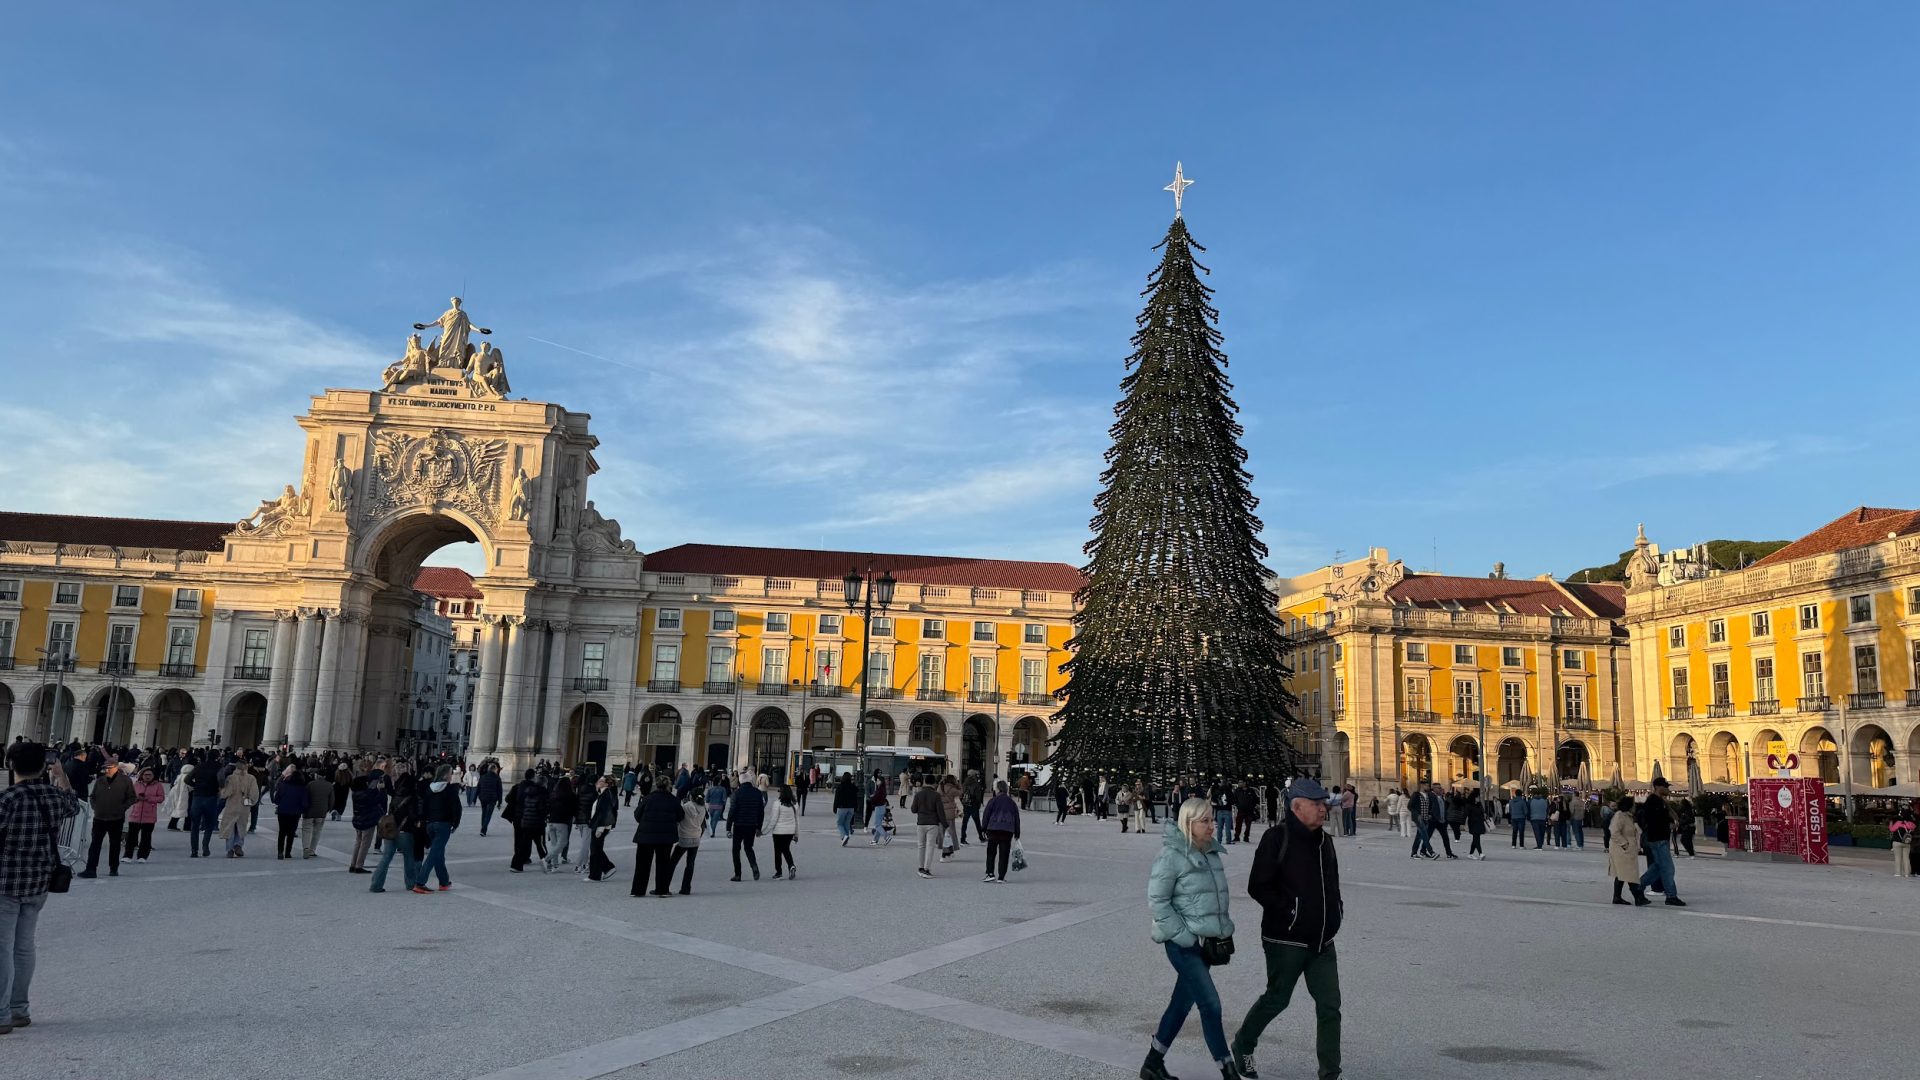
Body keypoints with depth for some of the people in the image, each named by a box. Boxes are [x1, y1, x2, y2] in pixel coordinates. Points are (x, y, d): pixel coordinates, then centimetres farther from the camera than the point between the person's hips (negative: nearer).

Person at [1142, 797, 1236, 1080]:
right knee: (1210, 1005, -6)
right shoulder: (1172, 855, -14)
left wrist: (1225, 929, 11)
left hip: (1205, 940, 8)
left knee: (1183, 1002, 13)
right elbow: (1156, 900, -14)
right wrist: (1184, 936, -16)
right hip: (1183, 942, -8)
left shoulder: (1211, 852, 9)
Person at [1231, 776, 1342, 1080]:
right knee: (1277, 998, 9)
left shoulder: (1324, 841, 8)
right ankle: (1243, 1045, 34)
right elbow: (1257, 887, -16)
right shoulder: (1277, 839, -15)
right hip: (1286, 940, -6)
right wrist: (1289, 909, -20)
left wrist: (1336, 906, 8)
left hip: (1322, 941, 6)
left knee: (1329, 1005, 4)